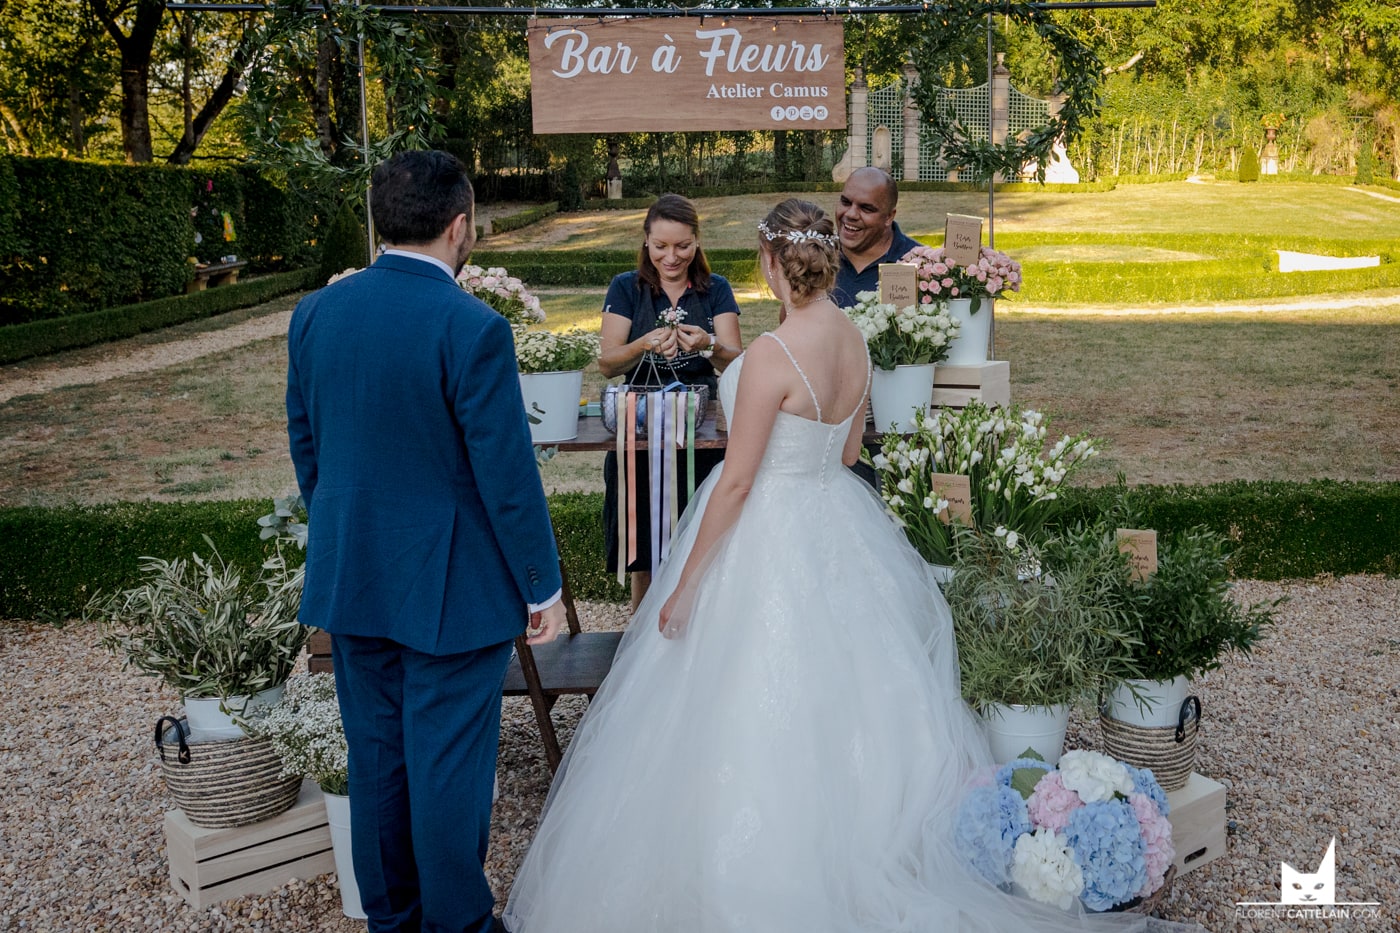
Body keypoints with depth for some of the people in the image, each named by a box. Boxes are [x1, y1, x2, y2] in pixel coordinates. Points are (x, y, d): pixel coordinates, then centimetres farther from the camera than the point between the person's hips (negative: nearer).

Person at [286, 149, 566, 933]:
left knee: (377, 756, 19)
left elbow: (305, 447, 8)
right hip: (451, 587, -6)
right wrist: (543, 586, -6)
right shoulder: (473, 329, -20)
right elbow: (510, 476, -17)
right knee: (448, 765, 9)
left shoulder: (315, 312, -1)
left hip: (349, 577, 6)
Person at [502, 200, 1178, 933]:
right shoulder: (854, 339, 0)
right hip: (838, 525, 8)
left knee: (758, 718, 6)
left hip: (767, 536, -8)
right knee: (838, 701, 20)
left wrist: (685, 585, -13)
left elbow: (736, 482, -20)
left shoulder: (771, 356, -23)